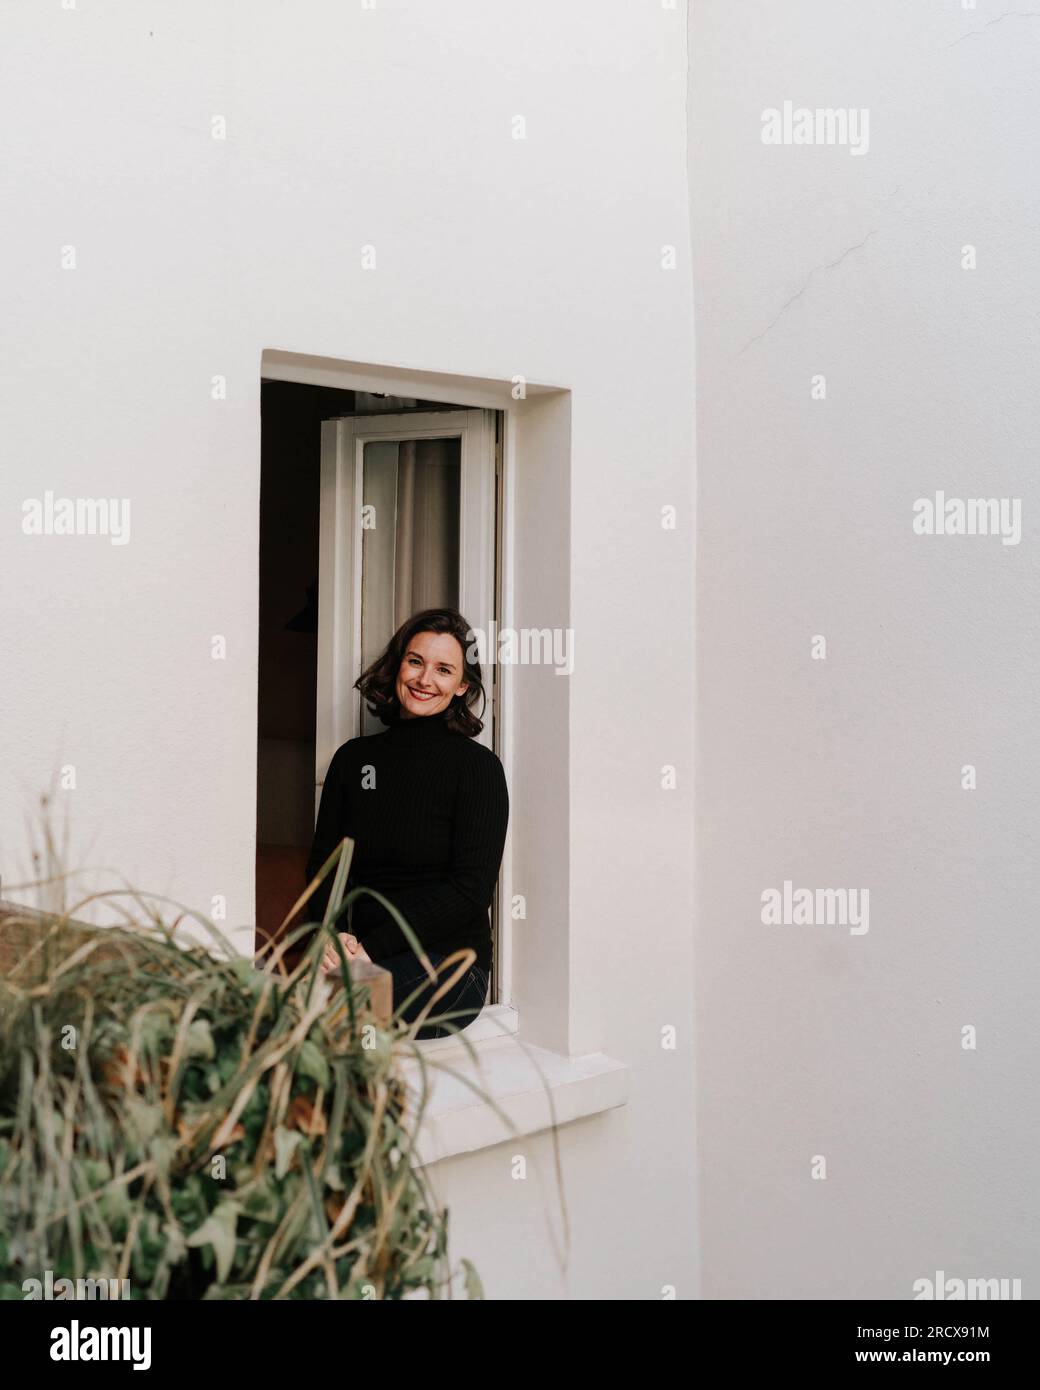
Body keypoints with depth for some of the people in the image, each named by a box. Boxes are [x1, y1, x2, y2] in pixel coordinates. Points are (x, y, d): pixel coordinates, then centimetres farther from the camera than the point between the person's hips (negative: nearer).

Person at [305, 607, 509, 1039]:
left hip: (447, 959, -4)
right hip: (358, 956, 4)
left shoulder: (477, 765, -1)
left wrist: (373, 946, -15)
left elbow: (471, 889, -8)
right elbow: (323, 862, 12)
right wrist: (331, 936, -10)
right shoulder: (353, 757, 14)